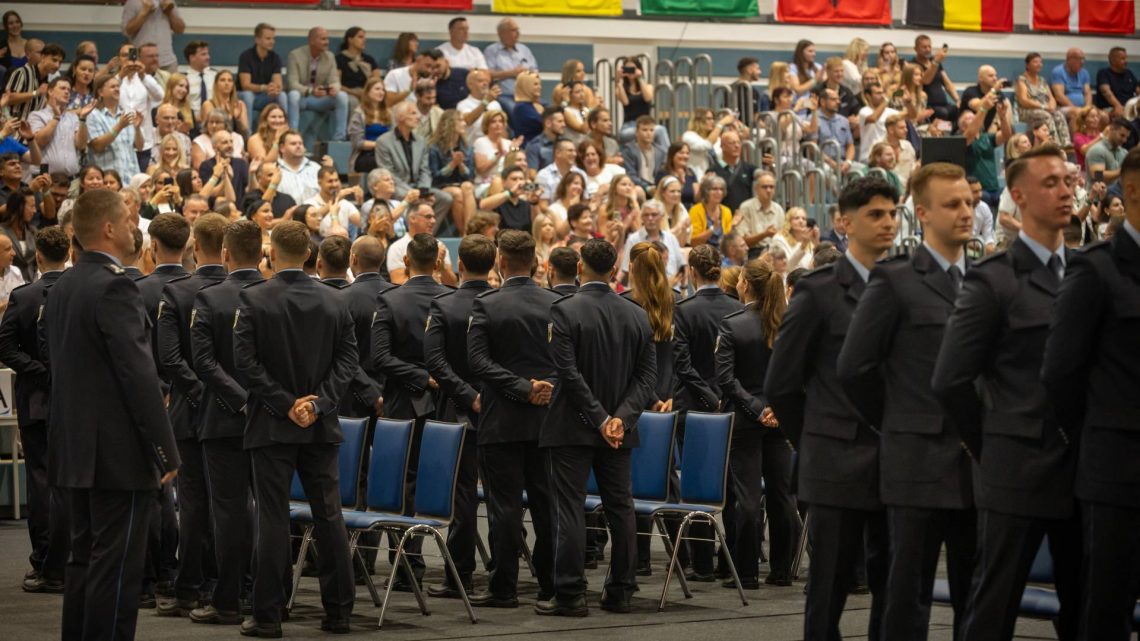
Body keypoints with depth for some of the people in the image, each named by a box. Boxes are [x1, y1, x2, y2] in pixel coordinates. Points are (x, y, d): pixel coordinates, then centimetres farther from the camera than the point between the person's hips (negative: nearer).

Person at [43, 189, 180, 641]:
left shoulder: (63, 287, 12)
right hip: (118, 451, -9)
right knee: (116, 567, -5)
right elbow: (139, 375, -20)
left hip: (74, 447, 9)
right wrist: (166, 451, -16)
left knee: (85, 561, 14)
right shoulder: (114, 287, -17)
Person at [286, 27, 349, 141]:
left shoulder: (330, 57, 1)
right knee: (293, 95, -38)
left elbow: (334, 81, -3)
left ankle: (339, 139, -21)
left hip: (320, 99, 4)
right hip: (301, 98, -4)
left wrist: (334, 89, -30)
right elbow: (293, 84, -19)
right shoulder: (295, 55, -12)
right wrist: (310, 91, -39)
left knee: (342, 96, -23)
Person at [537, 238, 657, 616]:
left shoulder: (564, 311, -11)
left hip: (573, 428, -4)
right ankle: (620, 592, 14)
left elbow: (568, 372, -16)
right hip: (618, 428, 5)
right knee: (620, 507, 11)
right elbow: (647, 375, 1)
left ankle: (570, 595, -4)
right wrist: (621, 418, -7)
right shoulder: (637, 315, 4)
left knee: (570, 508, -2)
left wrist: (600, 418, -13)